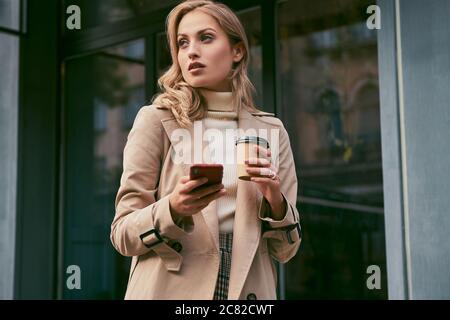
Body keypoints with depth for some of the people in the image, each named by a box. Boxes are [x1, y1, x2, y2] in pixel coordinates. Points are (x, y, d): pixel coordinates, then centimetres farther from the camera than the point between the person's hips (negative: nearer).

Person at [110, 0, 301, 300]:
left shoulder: (271, 130, 3)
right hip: (168, 290, -2)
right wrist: (173, 210, -22)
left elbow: (286, 249, 5)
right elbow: (123, 233, -4)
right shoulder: (156, 120, -4)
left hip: (247, 290, 2)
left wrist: (276, 201, -13)